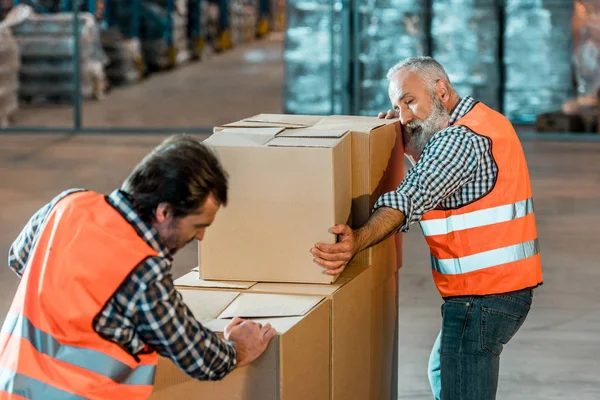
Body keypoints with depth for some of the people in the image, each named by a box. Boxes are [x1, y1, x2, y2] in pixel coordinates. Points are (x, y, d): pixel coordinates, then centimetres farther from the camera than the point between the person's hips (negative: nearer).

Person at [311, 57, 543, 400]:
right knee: (442, 372, 24)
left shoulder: (462, 138, -19)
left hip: (483, 296, -11)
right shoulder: (482, 121, 13)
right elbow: (430, 166, 21)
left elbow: (415, 196, -33)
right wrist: (405, 138, 3)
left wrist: (358, 240, -45)